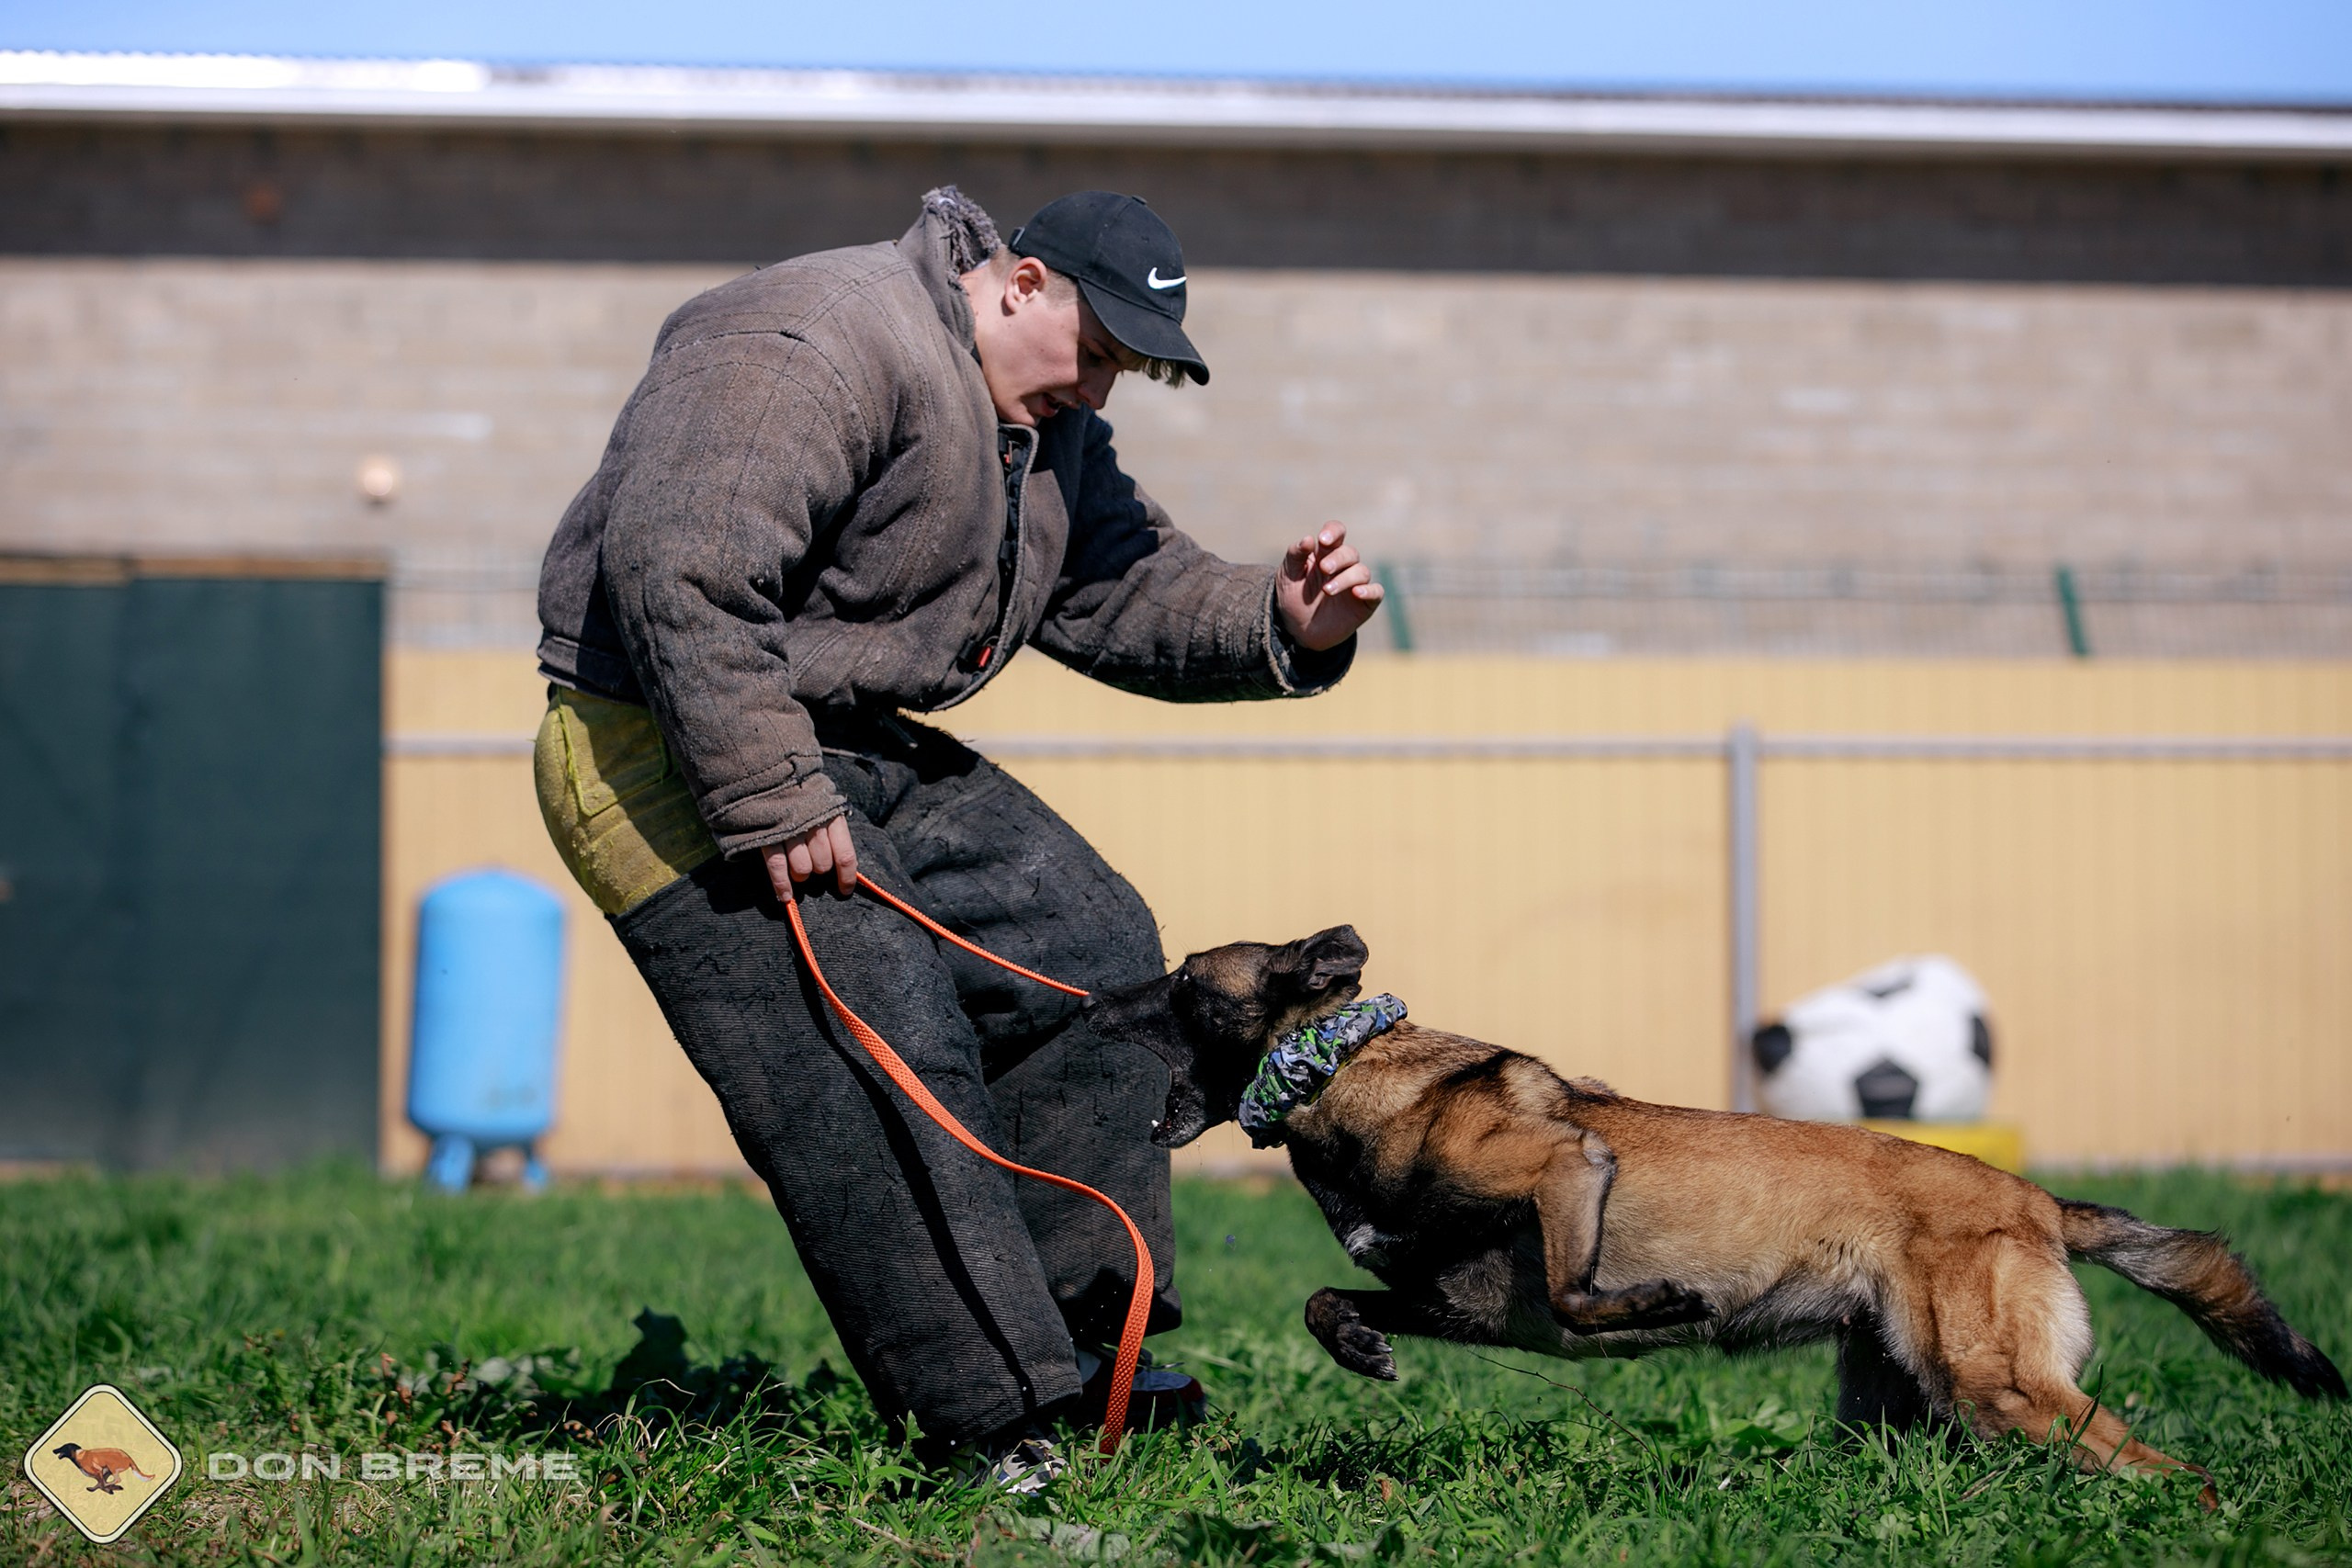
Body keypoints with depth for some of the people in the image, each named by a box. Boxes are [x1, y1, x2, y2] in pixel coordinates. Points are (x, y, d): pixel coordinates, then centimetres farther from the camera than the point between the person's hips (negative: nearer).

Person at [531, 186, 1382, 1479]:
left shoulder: (1047, 423, 12)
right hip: (671, 749, -11)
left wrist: (1280, 625, -5)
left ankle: (1072, 1342, 14)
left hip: (858, 746, 11)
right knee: (883, 1064, -18)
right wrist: (771, 806, -30)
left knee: (1091, 952, 9)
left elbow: (1123, 590, 16)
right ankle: (993, 1422, -16)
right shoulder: (820, 351, -22)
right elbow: (682, 571, -31)